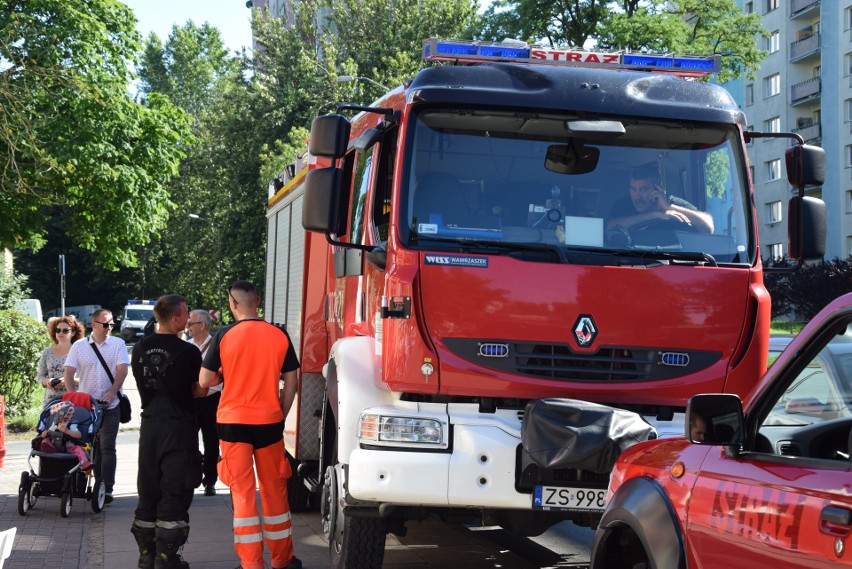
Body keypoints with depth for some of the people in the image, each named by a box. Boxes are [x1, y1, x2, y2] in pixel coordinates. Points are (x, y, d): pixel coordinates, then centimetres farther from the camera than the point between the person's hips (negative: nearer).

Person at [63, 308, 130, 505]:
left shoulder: (118, 344, 1)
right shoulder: (79, 346, 3)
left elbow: (122, 370, -6)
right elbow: (69, 372, 0)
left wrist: (112, 392, -18)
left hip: (110, 405, -1)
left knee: (107, 448, -5)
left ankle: (107, 489, -5)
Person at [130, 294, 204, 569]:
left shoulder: (140, 349, 3)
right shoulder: (188, 352, -14)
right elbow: (197, 391, -3)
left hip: (149, 426, 5)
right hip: (178, 428, -5)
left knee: (148, 491, 12)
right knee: (174, 494, 0)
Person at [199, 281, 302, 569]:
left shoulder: (224, 336, -7)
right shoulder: (279, 336, -1)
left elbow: (205, 381, -5)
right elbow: (290, 383, 3)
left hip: (233, 421, -2)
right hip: (269, 421, 2)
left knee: (242, 491, 3)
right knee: (274, 488, 13)